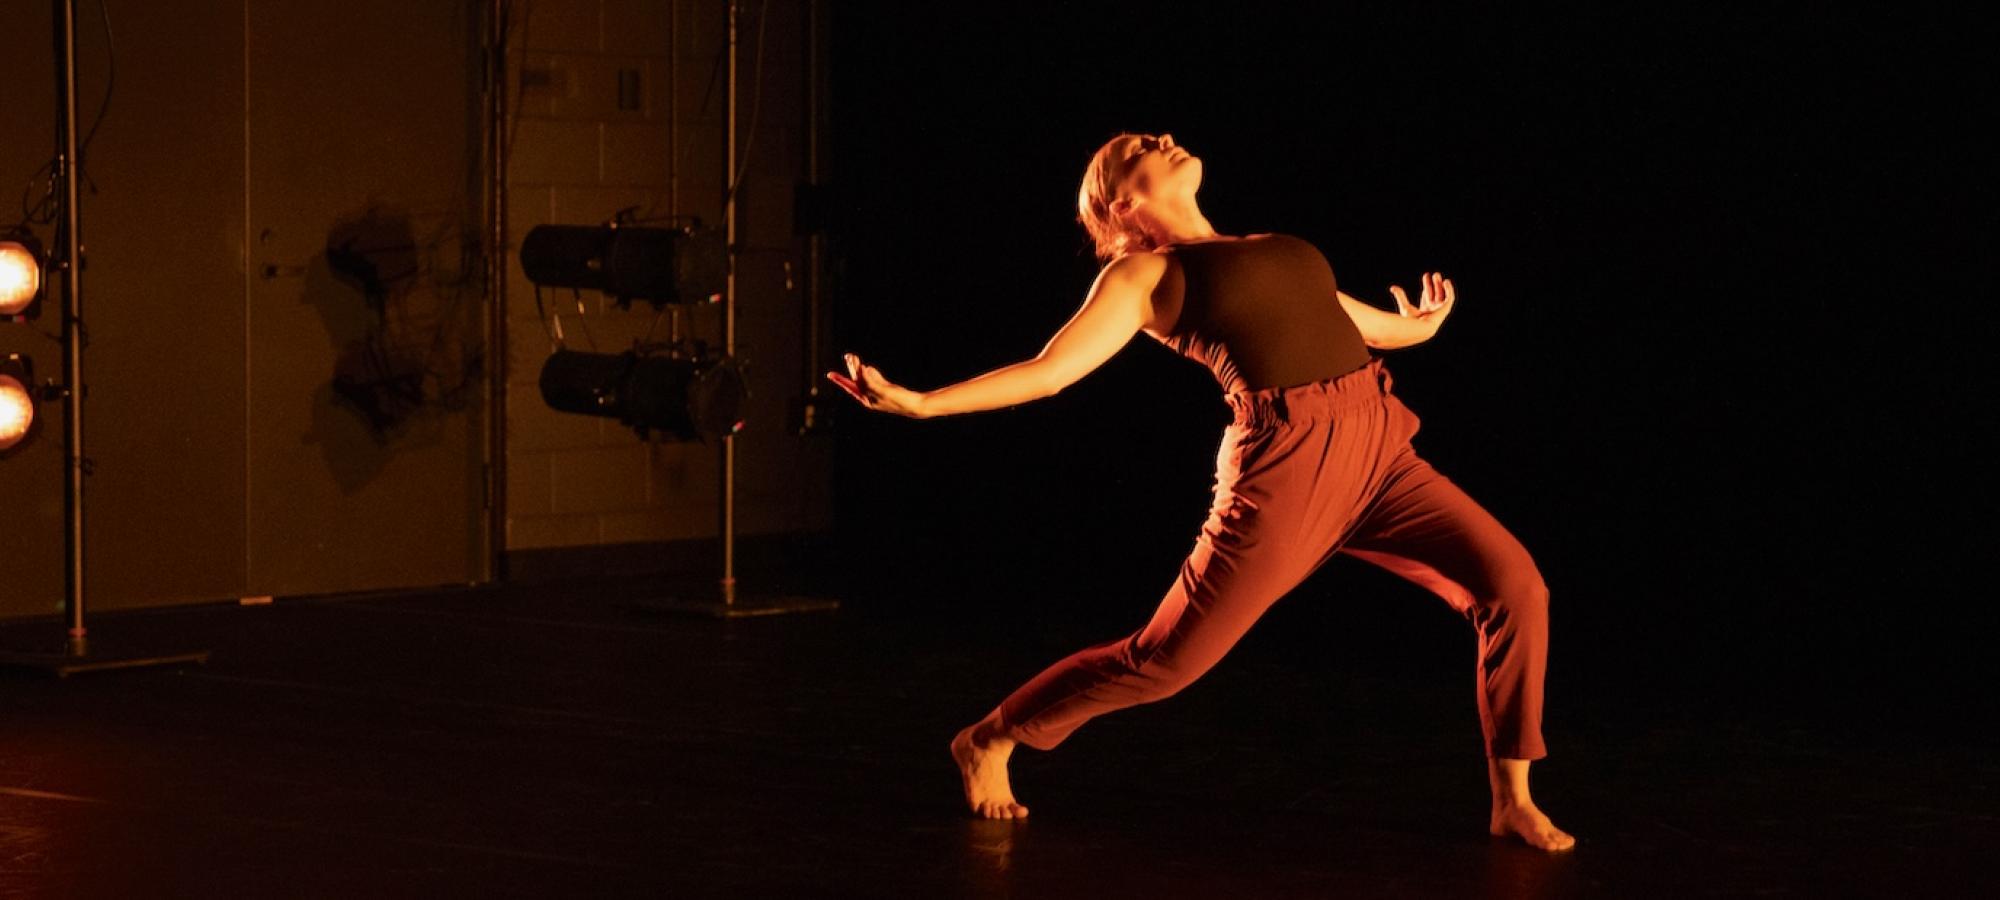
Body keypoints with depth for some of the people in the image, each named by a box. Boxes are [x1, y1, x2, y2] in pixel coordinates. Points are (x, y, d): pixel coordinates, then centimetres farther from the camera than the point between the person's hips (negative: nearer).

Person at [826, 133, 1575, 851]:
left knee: (1513, 584, -10)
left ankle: (1512, 801, 2)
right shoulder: (1142, 274, 4)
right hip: (1287, 467, -5)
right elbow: (1049, 370, -1)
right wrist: (919, 403, -11)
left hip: (1378, 449, 5)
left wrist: (1415, 327, 58)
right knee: (1167, 658, 1)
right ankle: (989, 741, 24)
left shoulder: (1271, 249, 22)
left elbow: (1346, 317, 38)